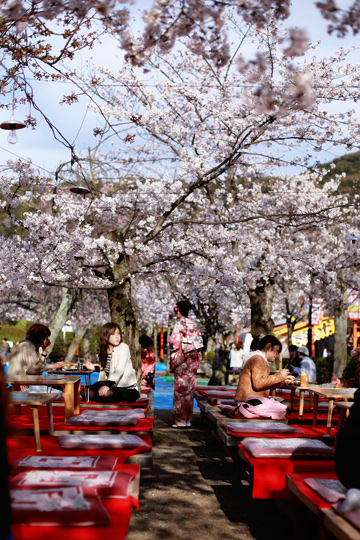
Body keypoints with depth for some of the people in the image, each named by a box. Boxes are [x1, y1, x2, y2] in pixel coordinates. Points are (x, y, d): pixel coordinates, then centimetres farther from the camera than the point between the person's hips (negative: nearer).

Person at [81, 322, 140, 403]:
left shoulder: (123, 347, -9)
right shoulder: (104, 351, 11)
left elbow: (119, 371, -22)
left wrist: (107, 385, -34)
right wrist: (94, 368, 2)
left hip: (127, 388, -7)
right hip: (112, 386, 7)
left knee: (105, 394, -35)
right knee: (84, 392, -9)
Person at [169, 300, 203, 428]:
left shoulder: (179, 324, -11)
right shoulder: (194, 324, 9)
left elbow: (175, 343, -15)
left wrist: (173, 360, -8)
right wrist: (197, 359, 15)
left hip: (182, 360, -7)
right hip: (193, 360, 7)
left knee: (180, 388, -1)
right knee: (190, 389, 11)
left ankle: (180, 420, 2)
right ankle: (188, 419, 16)